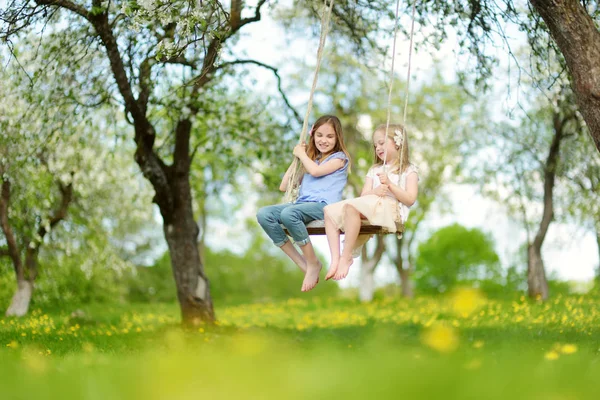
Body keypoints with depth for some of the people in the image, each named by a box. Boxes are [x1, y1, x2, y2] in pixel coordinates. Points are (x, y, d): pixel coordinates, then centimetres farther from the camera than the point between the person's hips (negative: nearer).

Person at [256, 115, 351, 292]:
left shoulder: (339, 157, 10)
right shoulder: (311, 159, 29)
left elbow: (315, 171, -10)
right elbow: (283, 187, 27)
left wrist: (302, 154, 8)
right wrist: (297, 158, 24)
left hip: (324, 205, -7)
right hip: (301, 204, 7)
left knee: (288, 213, -37)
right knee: (263, 214, -20)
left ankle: (313, 263, -18)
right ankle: (302, 263, -16)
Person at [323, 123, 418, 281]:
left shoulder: (409, 170, 12)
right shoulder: (374, 170, 29)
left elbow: (410, 199, -2)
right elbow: (364, 195, 14)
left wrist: (389, 184, -12)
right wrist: (375, 192, -9)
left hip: (392, 210, -7)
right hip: (370, 206, 7)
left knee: (351, 206, -35)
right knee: (330, 211, -13)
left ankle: (346, 257, -30)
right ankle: (335, 259, -25)